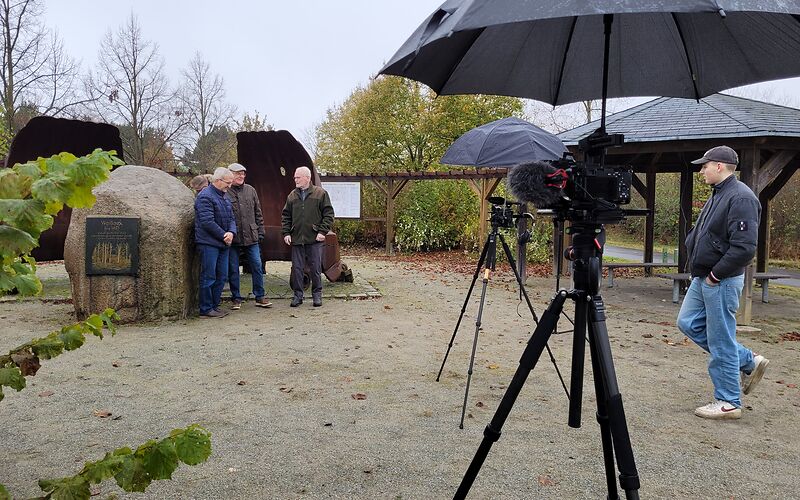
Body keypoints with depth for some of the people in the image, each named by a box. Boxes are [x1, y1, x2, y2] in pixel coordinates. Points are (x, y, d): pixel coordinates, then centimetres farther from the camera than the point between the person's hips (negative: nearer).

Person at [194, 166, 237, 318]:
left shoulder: (224, 197, 17)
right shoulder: (205, 196, -12)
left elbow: (231, 218, 16)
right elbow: (208, 222, -19)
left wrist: (231, 232, -4)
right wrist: (223, 235, -13)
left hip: (223, 243, 9)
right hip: (209, 244, -9)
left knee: (221, 277, 11)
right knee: (208, 277, -5)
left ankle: (215, 306, 20)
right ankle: (206, 309, 2)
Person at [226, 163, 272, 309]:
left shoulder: (250, 190, 9)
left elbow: (258, 213, 13)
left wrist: (260, 231, 9)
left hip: (251, 237, 3)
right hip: (232, 239, -3)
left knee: (257, 266, 4)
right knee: (233, 269, 5)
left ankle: (260, 297, 14)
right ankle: (236, 298, 17)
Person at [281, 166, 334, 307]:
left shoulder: (321, 193, -1)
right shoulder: (292, 196, 10)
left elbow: (328, 214, -2)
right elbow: (285, 216, 14)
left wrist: (322, 232, -10)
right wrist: (286, 233, 3)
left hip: (314, 239, -3)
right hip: (296, 239, 3)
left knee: (315, 268, 5)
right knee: (297, 268, 5)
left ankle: (317, 295, 17)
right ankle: (298, 295, 15)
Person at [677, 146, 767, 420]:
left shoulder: (741, 198, -18)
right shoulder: (718, 194, 13)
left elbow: (744, 247, -26)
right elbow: (700, 234, 22)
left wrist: (716, 274, -17)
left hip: (721, 282, -10)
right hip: (702, 278, 10)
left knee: (721, 340, -1)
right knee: (688, 324, 16)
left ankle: (728, 402, 14)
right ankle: (749, 362, 25)